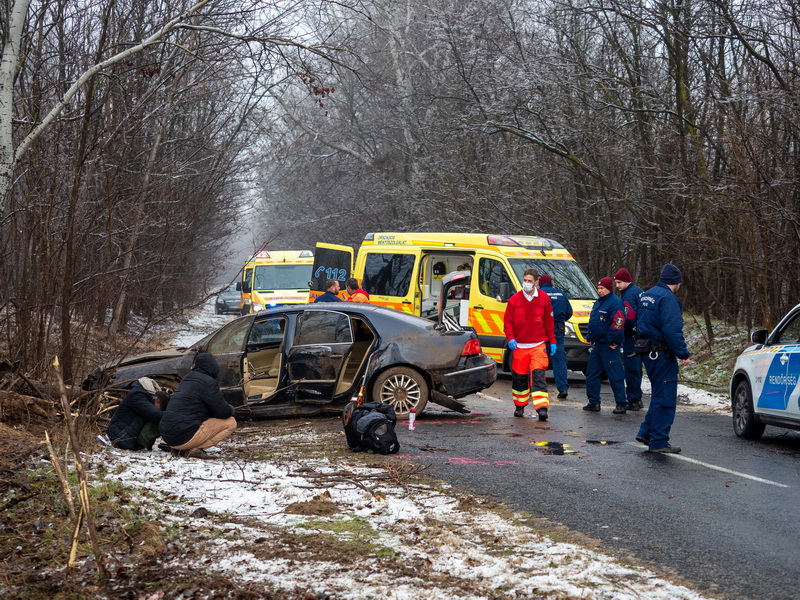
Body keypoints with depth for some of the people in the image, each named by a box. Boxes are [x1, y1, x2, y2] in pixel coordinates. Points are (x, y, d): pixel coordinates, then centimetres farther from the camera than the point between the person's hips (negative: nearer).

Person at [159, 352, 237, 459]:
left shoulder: (188, 378, 18)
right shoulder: (209, 383, -9)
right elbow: (224, 412, -7)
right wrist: (231, 409, 16)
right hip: (184, 437, -8)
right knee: (230, 422, -1)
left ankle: (179, 449, 10)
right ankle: (194, 450, -11)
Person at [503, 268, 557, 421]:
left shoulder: (544, 298, 3)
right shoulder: (514, 300, 1)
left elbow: (549, 322, 11)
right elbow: (507, 322, 4)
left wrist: (552, 341, 11)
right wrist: (510, 338, -11)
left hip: (538, 345, -1)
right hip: (519, 345, 1)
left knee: (538, 374, -15)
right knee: (519, 377, 8)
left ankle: (542, 407, -21)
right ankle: (520, 406, 26)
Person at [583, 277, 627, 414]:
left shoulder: (615, 303, -12)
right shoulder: (598, 303, 18)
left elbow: (618, 323, -20)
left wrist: (611, 341, -21)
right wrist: (590, 337, 17)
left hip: (609, 347, -9)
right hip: (597, 345, 9)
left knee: (615, 376, -7)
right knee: (592, 374, 10)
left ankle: (621, 404, -3)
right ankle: (593, 402, 17)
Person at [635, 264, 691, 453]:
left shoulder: (647, 295, 14)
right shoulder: (668, 298, -16)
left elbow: (640, 324, 20)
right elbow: (672, 329, -25)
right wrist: (683, 354, -22)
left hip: (647, 351, 9)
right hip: (662, 353, -9)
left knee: (659, 394, 21)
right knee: (664, 397, -3)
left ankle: (646, 432, 21)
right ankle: (658, 441, -1)